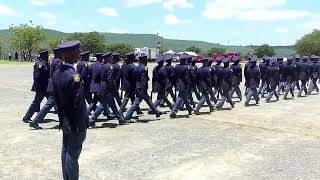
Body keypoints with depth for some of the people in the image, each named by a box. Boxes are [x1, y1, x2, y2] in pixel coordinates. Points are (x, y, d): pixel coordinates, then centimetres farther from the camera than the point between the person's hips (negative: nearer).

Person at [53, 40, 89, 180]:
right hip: (75, 123, -8)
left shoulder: (56, 74, 2)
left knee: (65, 151, 18)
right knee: (72, 154, 2)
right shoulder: (74, 76, -23)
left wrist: (62, 119, 15)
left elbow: (57, 99, 8)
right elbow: (79, 104, -22)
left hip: (65, 122, 8)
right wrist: (82, 126, -15)